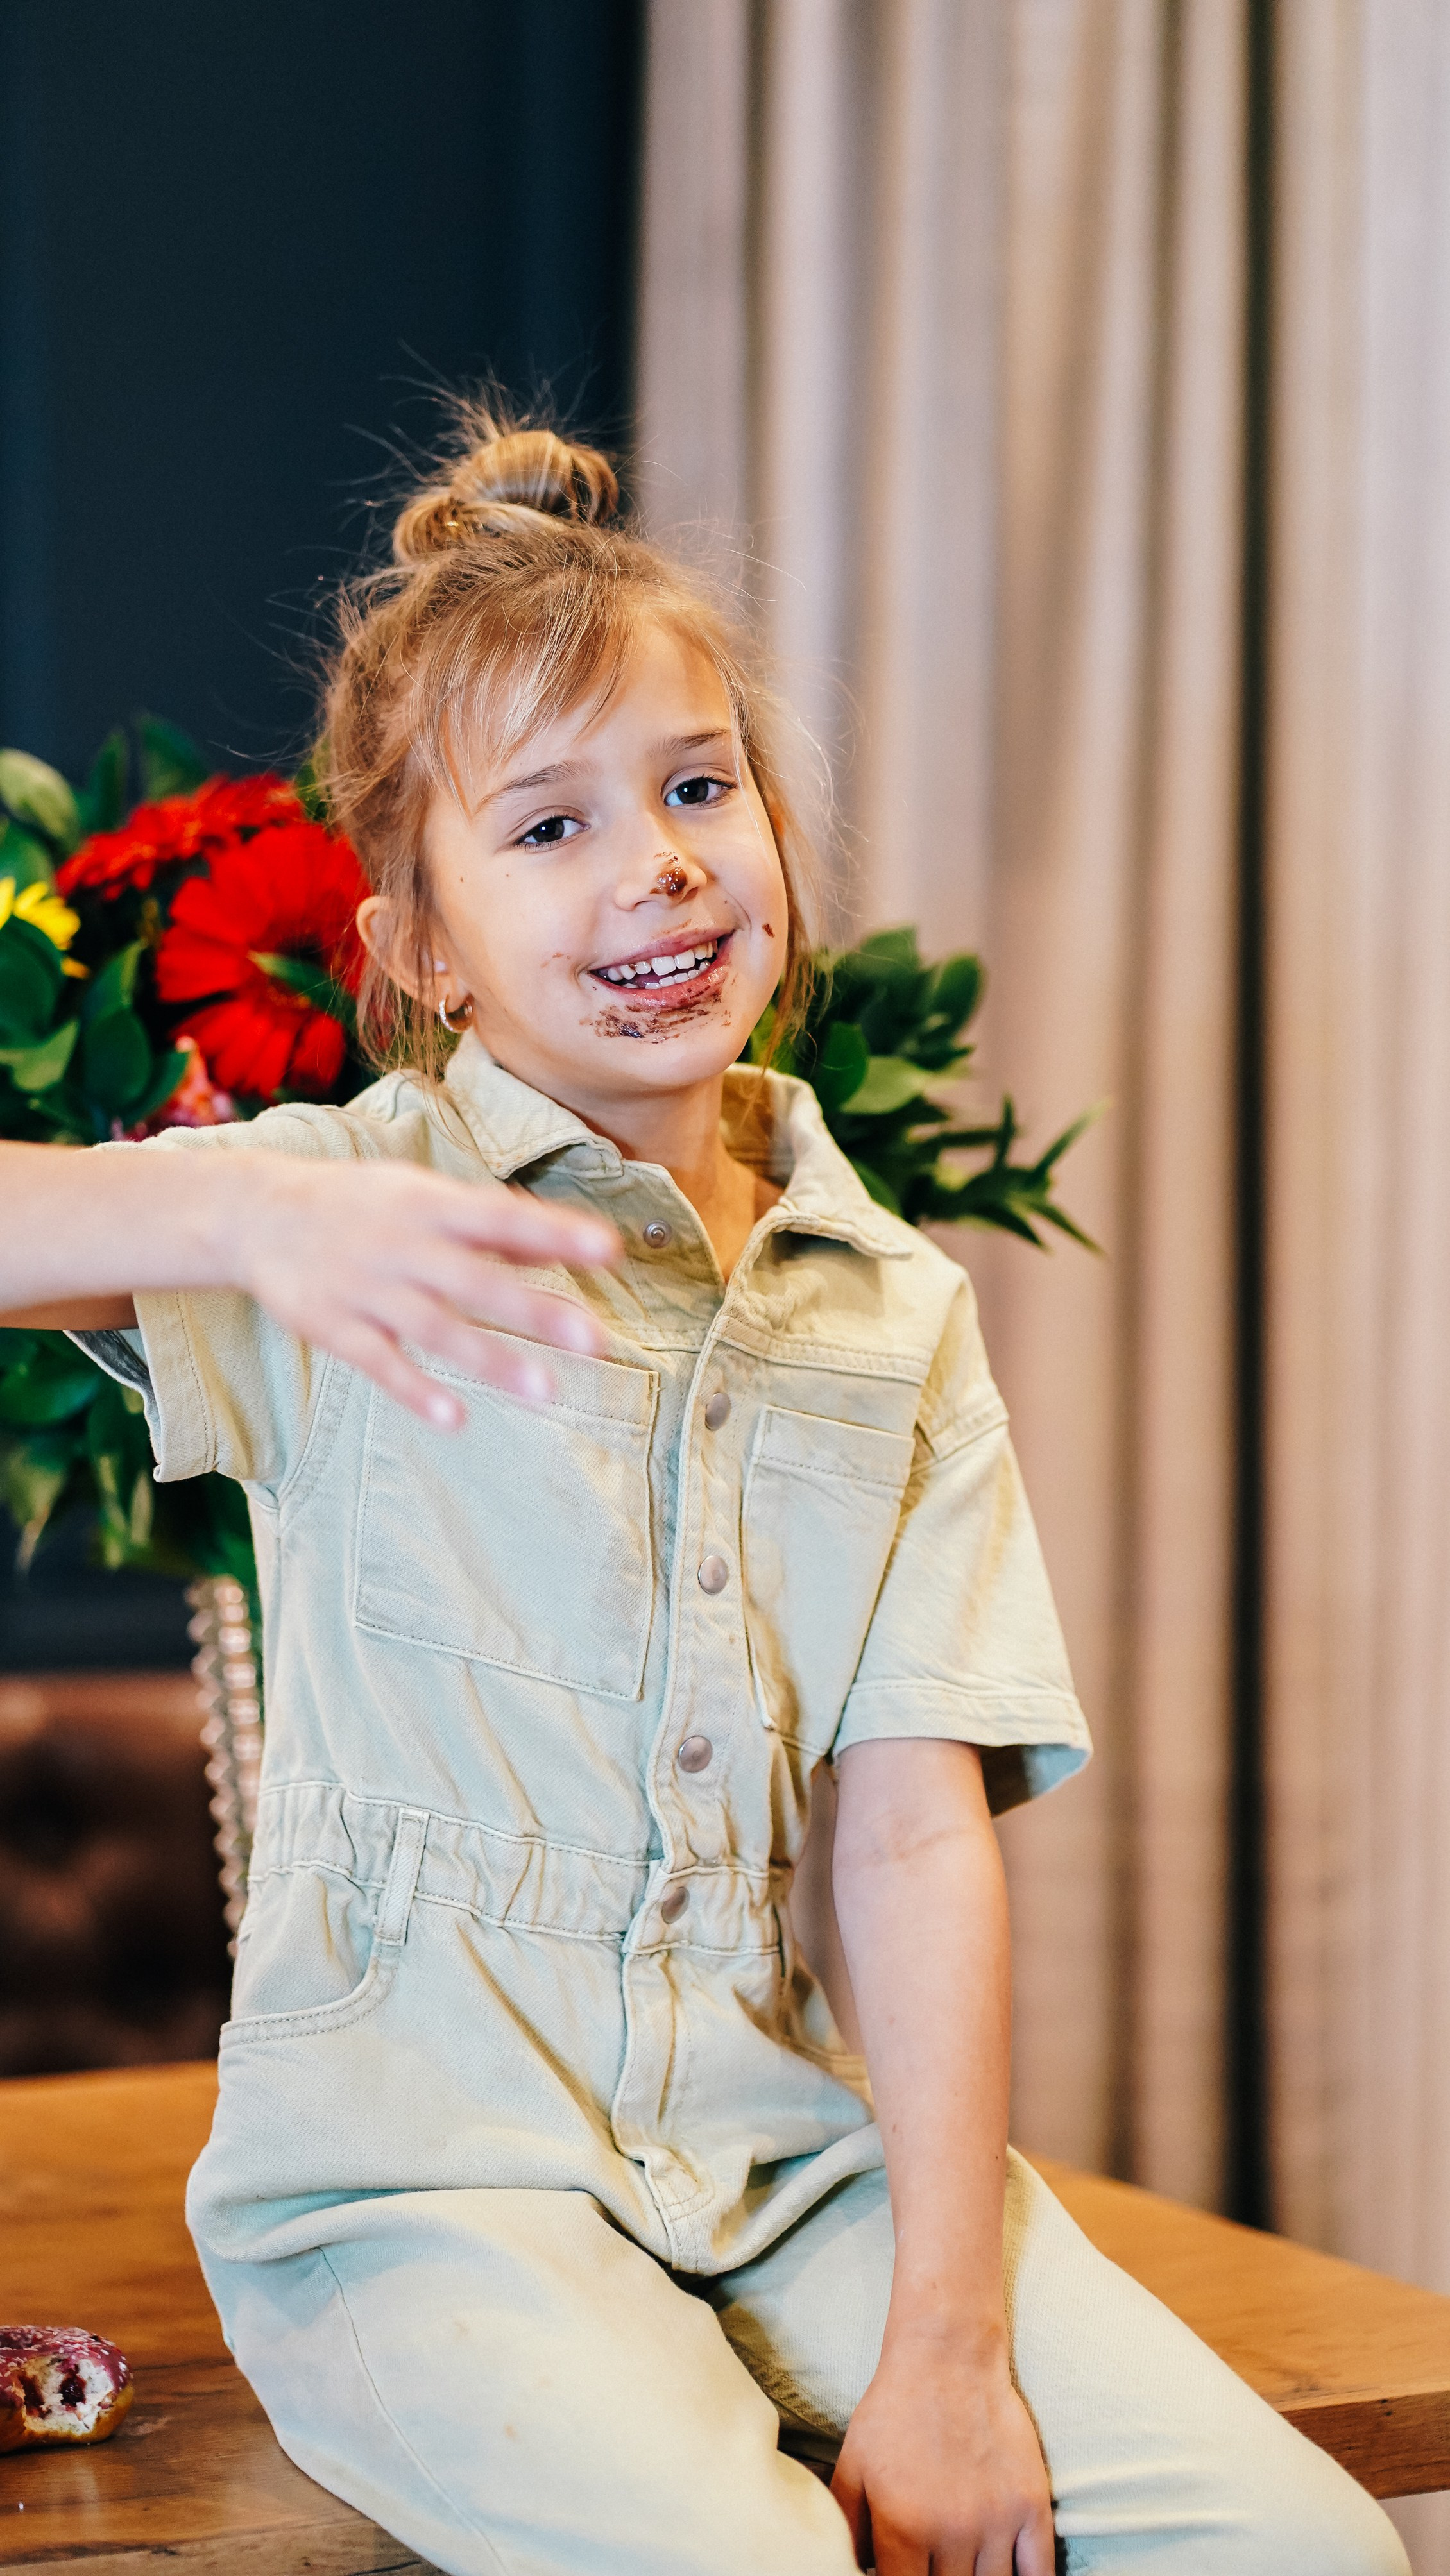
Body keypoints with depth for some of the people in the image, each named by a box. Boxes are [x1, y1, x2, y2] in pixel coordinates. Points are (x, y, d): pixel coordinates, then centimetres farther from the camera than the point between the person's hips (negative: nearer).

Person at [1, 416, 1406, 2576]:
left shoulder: (896, 1318, 8)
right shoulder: (356, 1219, -1)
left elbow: (924, 1830, -1)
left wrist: (948, 2341, -10)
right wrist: (243, 1213, -37)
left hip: (806, 2141, 4)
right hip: (427, 2157, -3)